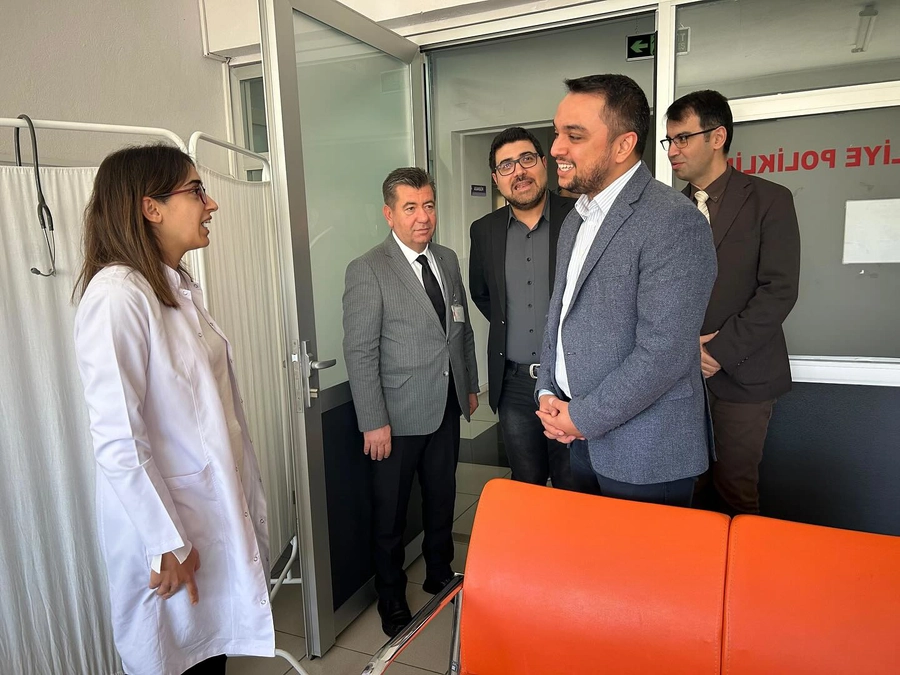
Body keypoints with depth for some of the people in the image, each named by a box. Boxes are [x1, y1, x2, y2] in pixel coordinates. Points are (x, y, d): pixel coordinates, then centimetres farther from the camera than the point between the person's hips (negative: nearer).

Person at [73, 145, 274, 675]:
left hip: (217, 508, 7)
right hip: (167, 524, -7)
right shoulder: (116, 294, -20)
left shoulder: (182, 288, 6)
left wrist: (248, 498, 12)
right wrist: (168, 544, -18)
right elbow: (116, 439, -23)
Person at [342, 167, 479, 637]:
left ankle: (440, 575, 44)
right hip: (399, 416, -5)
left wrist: (470, 385, 16)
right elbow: (359, 352, -15)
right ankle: (391, 600, 32)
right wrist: (373, 422, -16)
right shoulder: (367, 271, -13)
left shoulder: (448, 260, 7)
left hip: (447, 409, 6)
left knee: (442, 499, 21)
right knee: (390, 512, 11)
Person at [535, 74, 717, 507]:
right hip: (582, 439, 8)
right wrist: (548, 393, 3)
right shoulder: (575, 219, 9)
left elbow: (663, 353, -24)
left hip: (646, 457, -7)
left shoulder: (674, 223, -19)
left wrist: (582, 418, -16)